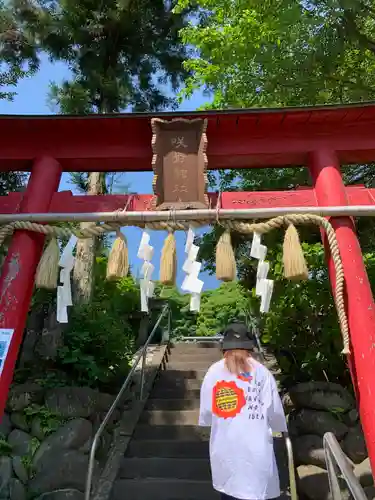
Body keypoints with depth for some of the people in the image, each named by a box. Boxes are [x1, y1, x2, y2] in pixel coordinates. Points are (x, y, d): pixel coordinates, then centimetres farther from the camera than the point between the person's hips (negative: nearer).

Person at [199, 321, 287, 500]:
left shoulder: (214, 371, -4)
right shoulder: (261, 372, -6)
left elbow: (206, 409, 2)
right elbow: (274, 409, -2)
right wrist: (279, 428, 18)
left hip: (225, 443, 2)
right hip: (256, 445, -1)